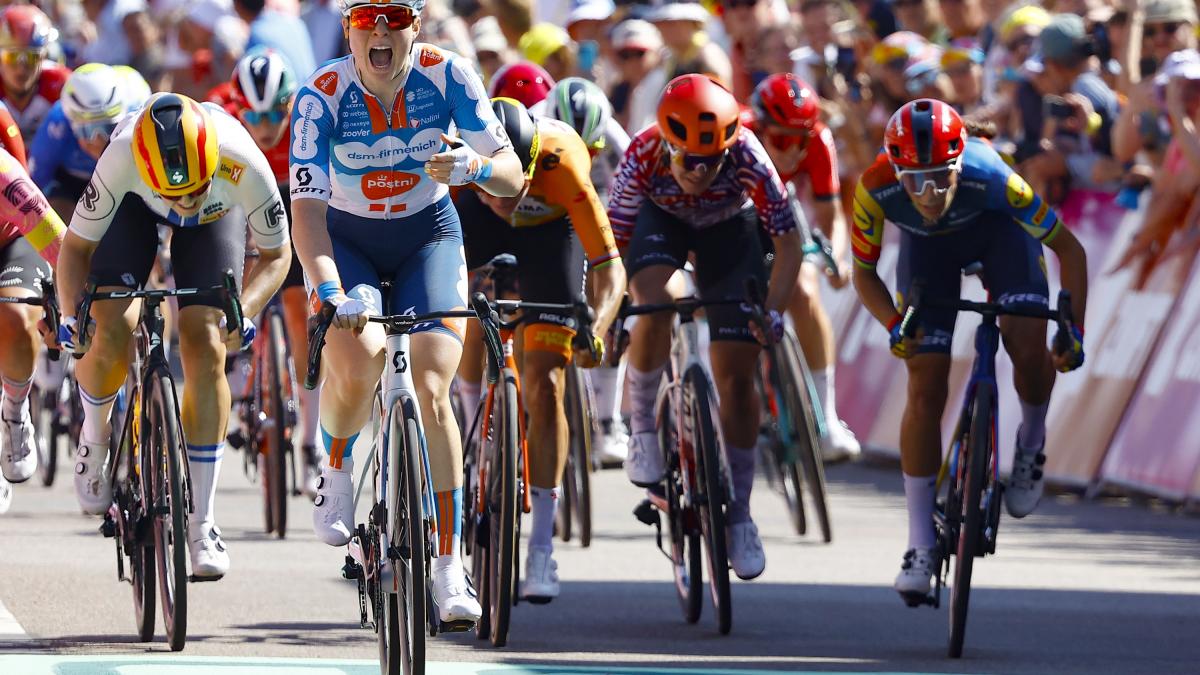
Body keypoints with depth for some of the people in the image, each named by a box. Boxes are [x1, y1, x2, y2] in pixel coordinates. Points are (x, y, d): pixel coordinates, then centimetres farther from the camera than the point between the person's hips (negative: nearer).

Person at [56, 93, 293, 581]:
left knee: (205, 346, -14)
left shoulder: (245, 166, -40)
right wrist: (71, 314, -39)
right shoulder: (121, 159, -42)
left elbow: (276, 255, -21)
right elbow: (76, 245, -24)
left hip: (219, 212, 0)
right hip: (136, 207, 0)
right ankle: (94, 439, 14)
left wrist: (245, 311, -37)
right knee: (111, 334, -20)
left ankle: (201, 522, -7)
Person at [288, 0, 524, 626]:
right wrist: (332, 292, -47)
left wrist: (473, 166, -44)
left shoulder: (448, 76, -20)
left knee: (430, 392, -15)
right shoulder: (321, 96, -24)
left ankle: (448, 568, -8)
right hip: (345, 243, -1)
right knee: (357, 361, -29)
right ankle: (336, 468, 4)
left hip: (427, 237, 1)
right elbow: (307, 205, -31)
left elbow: (513, 176, -19)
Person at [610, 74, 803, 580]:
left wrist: (772, 311, -39)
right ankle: (642, 425, -7)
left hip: (729, 228, 0)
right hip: (662, 218, 0)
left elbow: (787, 240, -28)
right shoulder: (643, 158, -36)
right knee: (653, 306, -33)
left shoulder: (747, 158, -37)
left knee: (736, 373, -5)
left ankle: (738, 513, 9)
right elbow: (609, 245, -31)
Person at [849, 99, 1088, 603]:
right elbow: (864, 273, -17)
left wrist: (1075, 329, -31)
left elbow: (1068, 249, -26)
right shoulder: (876, 189, -36)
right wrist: (894, 325, -34)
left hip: (998, 230, -1)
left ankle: (1031, 445, 8)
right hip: (927, 246, 1)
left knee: (1028, 344, -25)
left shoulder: (990, 178, -40)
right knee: (925, 388, -8)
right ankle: (921, 546, 0)